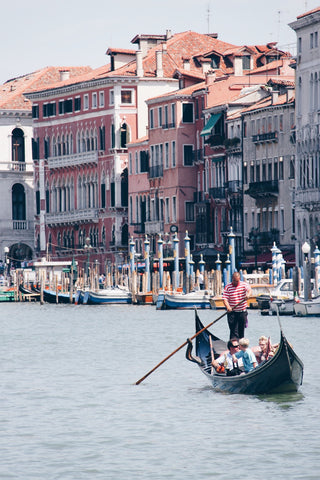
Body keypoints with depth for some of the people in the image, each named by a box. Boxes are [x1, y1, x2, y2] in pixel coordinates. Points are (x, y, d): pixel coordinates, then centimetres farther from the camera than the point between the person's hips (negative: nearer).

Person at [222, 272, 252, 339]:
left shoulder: (244, 285, 1)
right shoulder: (228, 287, -4)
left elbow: (249, 289, -16)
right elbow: (225, 298, -11)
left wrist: (248, 294, -40)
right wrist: (228, 307, -28)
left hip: (242, 311, 2)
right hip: (232, 312, -2)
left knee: (241, 330, 12)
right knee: (233, 330, -9)